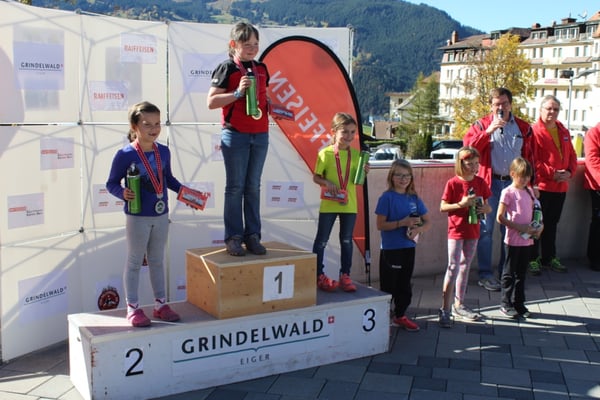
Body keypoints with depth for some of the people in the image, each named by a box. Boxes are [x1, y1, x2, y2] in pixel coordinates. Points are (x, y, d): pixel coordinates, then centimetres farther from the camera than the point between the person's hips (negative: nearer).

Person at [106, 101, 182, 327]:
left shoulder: (164, 152, 0)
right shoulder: (125, 154, -15)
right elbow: (111, 183, -9)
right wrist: (123, 193, -28)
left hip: (161, 215, 5)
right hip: (137, 217, -5)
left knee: (157, 261, 16)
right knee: (135, 262, 8)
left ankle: (161, 304, 27)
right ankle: (133, 307, 19)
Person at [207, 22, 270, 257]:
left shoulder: (261, 69, 13)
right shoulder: (227, 68, -4)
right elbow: (211, 102, -10)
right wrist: (238, 92, -19)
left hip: (260, 135, 5)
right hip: (235, 134, -5)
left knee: (253, 187, 8)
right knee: (235, 186, 0)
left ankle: (252, 235, 14)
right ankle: (233, 237, 7)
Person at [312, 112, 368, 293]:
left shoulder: (356, 155, 3)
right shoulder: (325, 153, -7)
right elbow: (316, 177, -3)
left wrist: (364, 173, -11)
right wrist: (327, 183, -21)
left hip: (349, 205, 3)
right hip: (328, 204, -3)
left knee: (347, 240, 10)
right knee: (322, 240, 5)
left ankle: (345, 275, 21)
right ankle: (319, 275, 16)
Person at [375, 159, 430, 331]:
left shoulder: (414, 198, 5)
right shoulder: (387, 197, -9)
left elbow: (427, 222, 8)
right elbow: (380, 225, -14)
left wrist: (418, 229, -13)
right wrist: (403, 223, -22)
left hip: (408, 248, 6)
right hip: (390, 249, -5)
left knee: (405, 284, 16)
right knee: (388, 285, 2)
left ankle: (400, 315, 30)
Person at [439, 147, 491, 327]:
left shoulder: (480, 182, 4)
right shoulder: (453, 183, -10)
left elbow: (487, 205, 12)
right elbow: (442, 207, -10)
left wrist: (485, 208, -11)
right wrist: (461, 204, -23)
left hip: (473, 231, 6)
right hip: (456, 230, -5)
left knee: (465, 266, 15)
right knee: (453, 267, -9)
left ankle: (459, 304, 28)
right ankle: (445, 309, -5)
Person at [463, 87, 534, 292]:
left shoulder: (523, 128, 10)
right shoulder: (481, 125, 3)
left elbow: (529, 158, 13)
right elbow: (468, 147, -12)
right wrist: (488, 131, -20)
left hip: (513, 183, 3)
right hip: (490, 182, -3)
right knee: (485, 230, -2)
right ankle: (485, 274, 7)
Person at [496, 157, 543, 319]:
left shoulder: (529, 191, 9)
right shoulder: (508, 192, -10)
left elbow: (534, 213, 18)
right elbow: (500, 217, -13)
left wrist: (539, 226, -1)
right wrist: (519, 227, -18)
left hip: (528, 239, 6)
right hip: (513, 240, -6)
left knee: (521, 273, 14)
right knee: (509, 273, 5)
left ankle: (519, 303, 24)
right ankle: (506, 304, 15)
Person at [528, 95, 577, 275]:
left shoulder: (564, 132, 13)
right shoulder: (534, 131, -9)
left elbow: (572, 155, 15)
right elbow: (532, 159, -16)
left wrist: (569, 172, -4)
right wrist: (552, 173, -19)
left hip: (560, 187, 7)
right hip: (540, 186, -7)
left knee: (552, 224, 17)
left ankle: (549, 257, 28)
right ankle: (533, 259, 11)